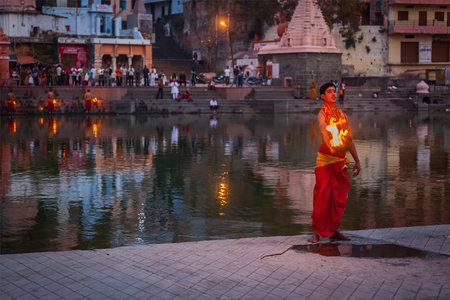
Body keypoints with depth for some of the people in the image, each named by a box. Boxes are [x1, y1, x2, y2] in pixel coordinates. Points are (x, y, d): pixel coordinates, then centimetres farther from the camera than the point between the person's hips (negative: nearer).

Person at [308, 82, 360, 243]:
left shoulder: (342, 115, 15)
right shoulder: (322, 115, -5)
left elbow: (350, 140, 21)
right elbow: (323, 131, -27)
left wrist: (357, 161, 21)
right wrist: (331, 147, -45)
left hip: (340, 160, 6)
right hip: (326, 159, -6)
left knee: (339, 197, 8)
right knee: (322, 196, -5)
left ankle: (333, 230, 19)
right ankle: (317, 232, 2)